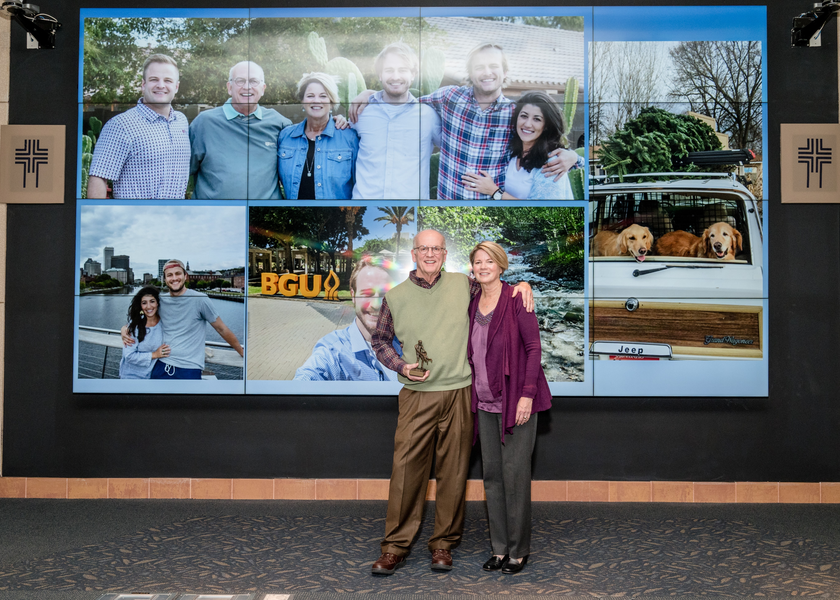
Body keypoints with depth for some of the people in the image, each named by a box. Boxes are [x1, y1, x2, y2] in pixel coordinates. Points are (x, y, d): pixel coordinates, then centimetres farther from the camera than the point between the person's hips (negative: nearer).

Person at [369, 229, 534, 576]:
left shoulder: (463, 285, 6)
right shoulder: (396, 296, 6)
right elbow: (380, 340, 13)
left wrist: (521, 285, -3)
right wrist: (402, 365, -4)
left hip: (458, 393, 1)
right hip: (416, 396, 0)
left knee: (453, 471, 6)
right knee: (406, 468, -3)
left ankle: (443, 544, 19)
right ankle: (395, 547, 9)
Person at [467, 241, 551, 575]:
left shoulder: (516, 300, -8)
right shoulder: (473, 304, 10)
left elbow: (534, 347, -10)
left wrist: (527, 394, -16)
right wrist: (473, 394, 12)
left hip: (515, 400, -6)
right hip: (485, 401, 6)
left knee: (514, 472, -3)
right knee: (491, 473, 9)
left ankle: (519, 550, 10)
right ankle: (499, 547, 20)